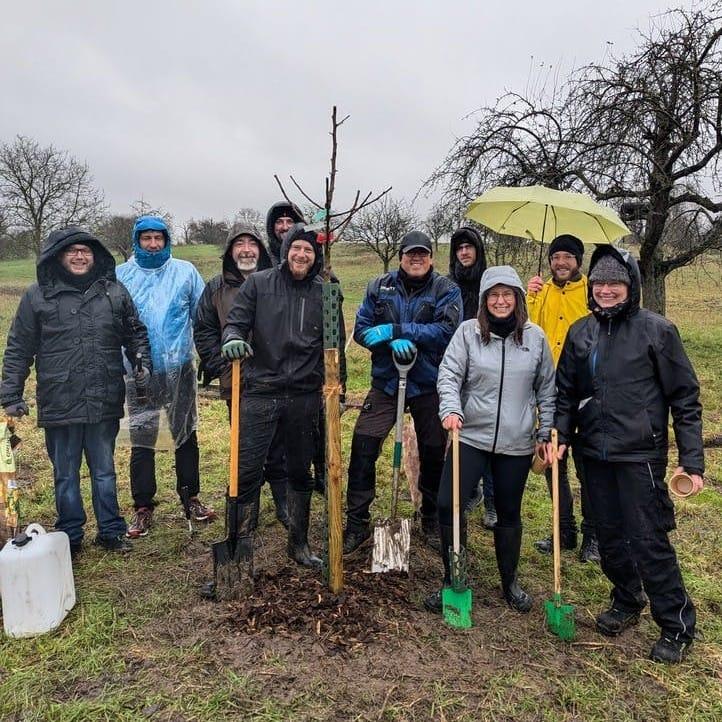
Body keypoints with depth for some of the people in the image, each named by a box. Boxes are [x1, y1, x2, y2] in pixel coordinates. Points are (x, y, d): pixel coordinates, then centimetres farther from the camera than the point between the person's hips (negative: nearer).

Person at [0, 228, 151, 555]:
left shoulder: (115, 292, 5)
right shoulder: (37, 296, 1)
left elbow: (135, 332, 16)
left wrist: (143, 361, 0)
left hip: (105, 403, 1)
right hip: (59, 403, -1)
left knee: (104, 471, 15)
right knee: (65, 476, 12)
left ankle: (111, 531, 28)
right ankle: (69, 537, 27)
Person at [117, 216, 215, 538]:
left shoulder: (185, 272, 1)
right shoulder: (121, 276, 1)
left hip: (180, 369, 1)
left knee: (186, 434, 12)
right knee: (141, 441, 5)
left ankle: (190, 497, 27)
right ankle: (143, 508, 19)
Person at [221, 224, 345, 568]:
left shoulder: (325, 293, 7)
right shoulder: (258, 283, 2)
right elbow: (236, 321, 1)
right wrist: (232, 338, -23)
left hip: (305, 395, 2)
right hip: (260, 391, -2)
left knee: (301, 472, 13)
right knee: (248, 471, -1)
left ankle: (299, 543, 29)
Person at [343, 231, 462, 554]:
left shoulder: (446, 290, -2)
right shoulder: (379, 287, 4)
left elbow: (446, 330, -17)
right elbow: (362, 329, 1)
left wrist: (396, 329, -22)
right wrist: (392, 342, -19)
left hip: (429, 385, -1)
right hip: (385, 382, 1)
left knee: (433, 454, 11)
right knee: (363, 449, -6)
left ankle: (432, 519, 35)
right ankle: (356, 523, 10)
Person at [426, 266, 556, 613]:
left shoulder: (535, 336, 1)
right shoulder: (468, 331, -4)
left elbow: (546, 389, 9)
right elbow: (449, 373, -9)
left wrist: (545, 433, 9)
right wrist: (451, 408, -26)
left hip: (517, 442, 1)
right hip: (470, 436, -1)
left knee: (509, 513, 15)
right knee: (449, 504, -5)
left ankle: (510, 582, 37)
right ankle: (453, 580, 18)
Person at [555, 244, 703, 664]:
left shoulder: (657, 330, -7)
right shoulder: (580, 333, 6)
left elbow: (685, 398, -5)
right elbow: (566, 391, 12)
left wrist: (692, 460, -8)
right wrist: (561, 435, -1)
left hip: (640, 455, -5)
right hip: (596, 453, 5)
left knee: (649, 540, 1)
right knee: (610, 535, 15)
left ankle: (678, 627, 21)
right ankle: (627, 604, 38)